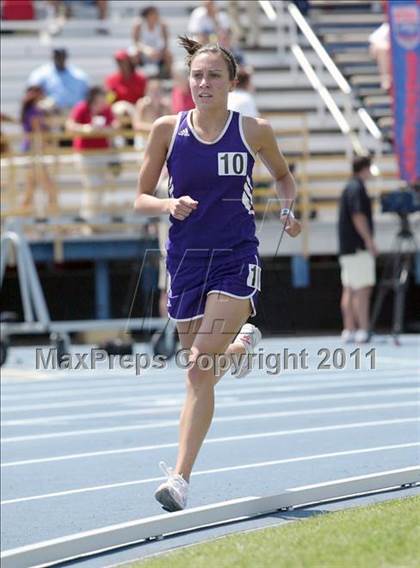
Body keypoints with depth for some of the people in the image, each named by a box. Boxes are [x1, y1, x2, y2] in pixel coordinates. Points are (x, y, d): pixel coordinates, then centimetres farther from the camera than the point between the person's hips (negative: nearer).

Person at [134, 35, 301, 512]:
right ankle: (242, 344, 51)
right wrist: (170, 205, -16)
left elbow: (283, 175, 17)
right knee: (202, 367, 15)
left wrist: (288, 208, -3)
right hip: (186, 259, 3)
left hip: (236, 262, -3)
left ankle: (181, 478, -14)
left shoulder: (254, 132, -2)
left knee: (200, 369, -17)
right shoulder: (167, 129, -1)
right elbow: (141, 199, 5)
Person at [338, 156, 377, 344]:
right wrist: (370, 242, -17)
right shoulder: (357, 188, -12)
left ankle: (349, 330, 9)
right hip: (358, 248, -10)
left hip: (347, 249, 10)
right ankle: (363, 331, -16)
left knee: (349, 290, 8)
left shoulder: (349, 187, 18)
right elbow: (358, 217, -20)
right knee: (363, 288, -12)